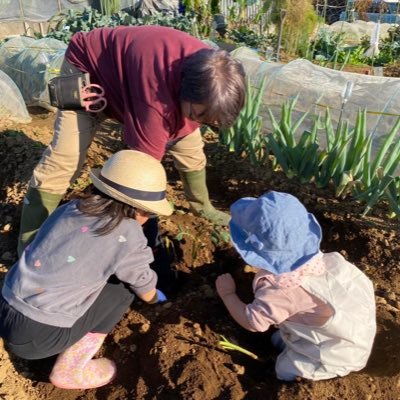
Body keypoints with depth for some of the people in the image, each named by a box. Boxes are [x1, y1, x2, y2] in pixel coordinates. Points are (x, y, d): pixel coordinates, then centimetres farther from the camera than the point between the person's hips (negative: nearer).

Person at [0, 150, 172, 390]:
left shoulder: (71, 208, 3)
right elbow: (145, 290, 4)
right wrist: (157, 297, 27)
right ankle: (70, 370, 10)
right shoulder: (127, 236, -14)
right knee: (124, 288, 5)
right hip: (37, 336, -7)